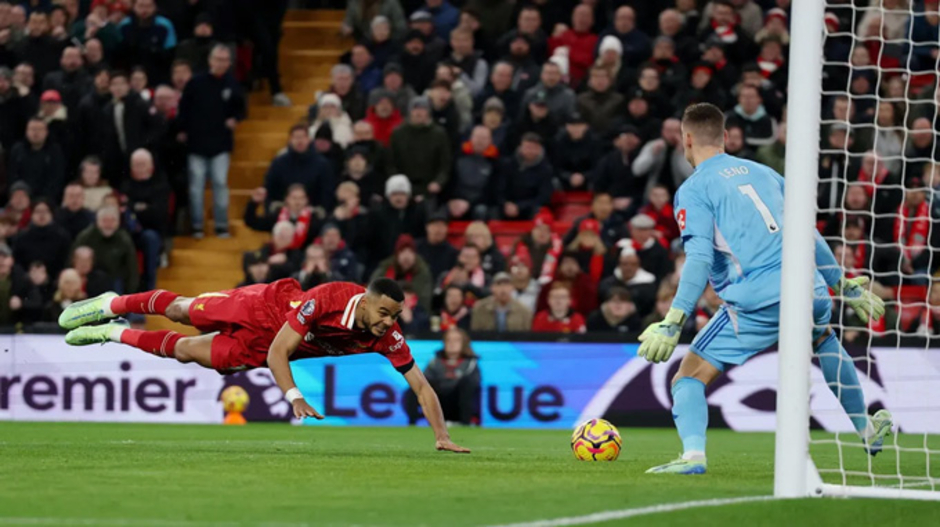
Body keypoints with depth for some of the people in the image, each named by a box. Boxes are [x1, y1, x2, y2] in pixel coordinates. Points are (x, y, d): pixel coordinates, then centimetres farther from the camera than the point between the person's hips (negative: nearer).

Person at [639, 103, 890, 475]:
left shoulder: (693, 190, 3)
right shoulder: (762, 172, 20)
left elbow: (700, 259, -11)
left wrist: (673, 322, -15)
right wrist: (843, 284, 32)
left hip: (755, 304, -6)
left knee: (689, 377, 2)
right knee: (826, 342, 38)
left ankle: (693, 454, -23)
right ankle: (868, 431, 48)